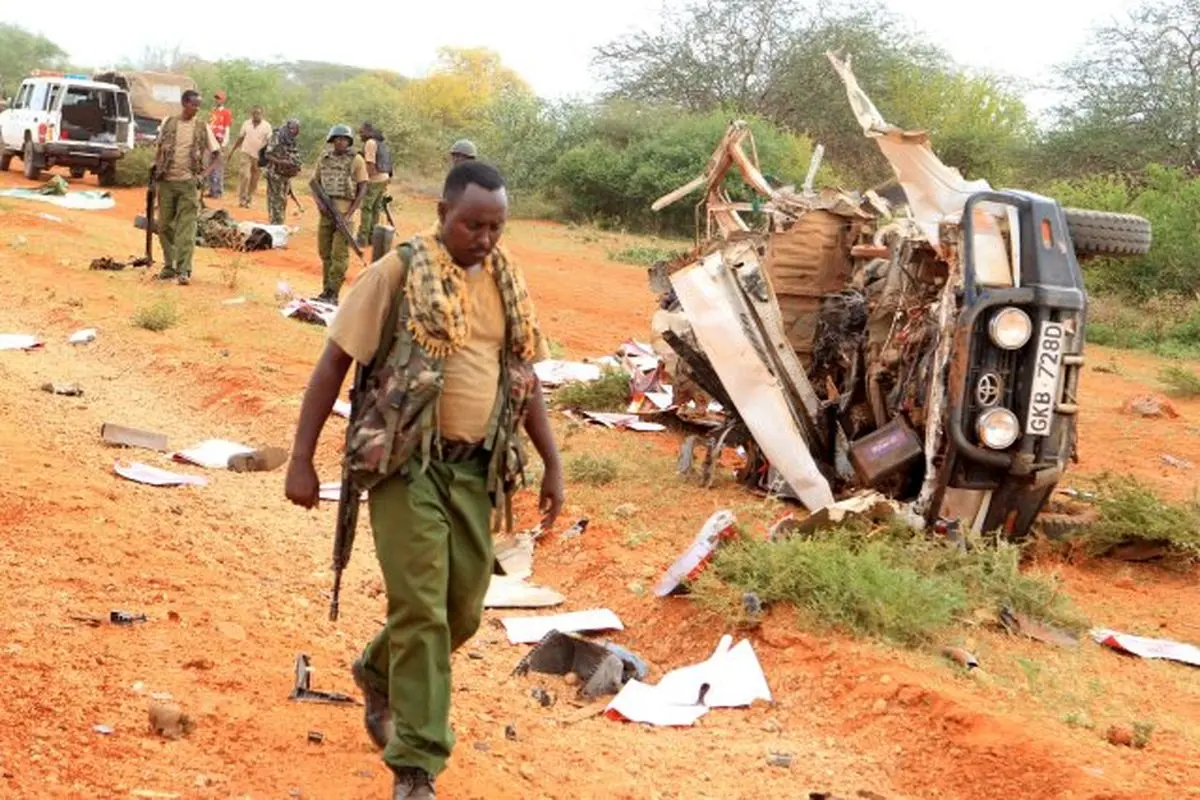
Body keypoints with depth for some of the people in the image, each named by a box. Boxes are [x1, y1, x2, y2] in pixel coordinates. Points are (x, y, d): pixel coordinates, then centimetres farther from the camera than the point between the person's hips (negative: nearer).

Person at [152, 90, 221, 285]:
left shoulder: (202, 128, 0)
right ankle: (169, 266, 17)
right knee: (165, 225, 6)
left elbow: (217, 156, 3)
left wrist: (204, 175, -10)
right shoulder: (168, 123, 5)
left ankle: (183, 270, -13)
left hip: (188, 183, -2)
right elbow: (159, 149, 17)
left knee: (186, 227, -9)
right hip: (166, 181, 3)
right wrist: (157, 166, -1)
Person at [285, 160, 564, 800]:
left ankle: (378, 673, 41)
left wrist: (553, 465, 12)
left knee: (463, 610, 12)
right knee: (421, 610, -8)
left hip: (475, 467, 6)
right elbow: (333, 364, -7)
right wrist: (301, 460, -10)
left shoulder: (507, 282, 9)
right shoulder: (397, 273, -8)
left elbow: (524, 379, 17)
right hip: (409, 464, -6)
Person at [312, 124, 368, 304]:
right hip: (326, 211, 4)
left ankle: (333, 294, -3)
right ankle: (326, 289, 22)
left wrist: (349, 214, -12)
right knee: (324, 252, 11)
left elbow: (363, 189, -6)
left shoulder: (356, 160, -4)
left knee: (339, 254, -6)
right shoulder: (324, 158, 8)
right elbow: (315, 182, 15)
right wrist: (319, 201, -4)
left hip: (344, 212, -4)